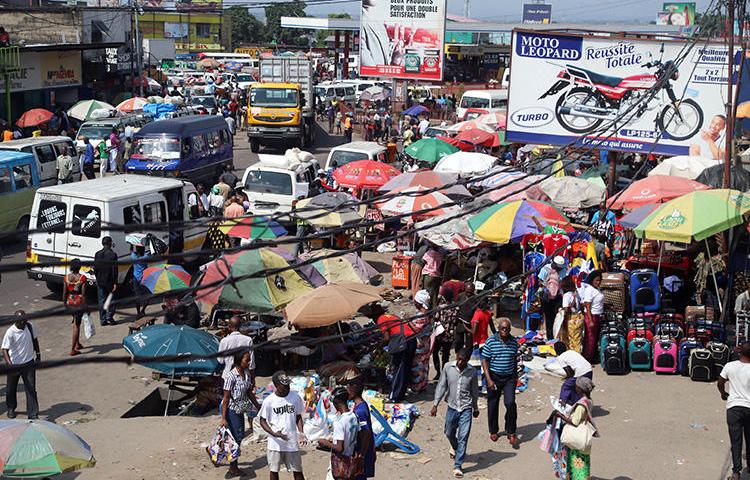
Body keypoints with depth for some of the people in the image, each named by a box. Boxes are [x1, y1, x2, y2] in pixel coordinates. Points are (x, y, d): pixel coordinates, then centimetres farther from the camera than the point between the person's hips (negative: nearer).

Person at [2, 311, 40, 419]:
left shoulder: (29, 326, -4)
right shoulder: (10, 332, -19)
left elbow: (34, 339, 13)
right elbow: (5, 349, -22)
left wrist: (38, 354, 16)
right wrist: (9, 364, -35)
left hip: (28, 363, 3)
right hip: (14, 365, -3)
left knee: (31, 389, -1)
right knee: (11, 388, 16)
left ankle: (33, 414, 1)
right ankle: (11, 409, 40)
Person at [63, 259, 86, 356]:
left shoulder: (66, 278, -3)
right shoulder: (82, 278, -15)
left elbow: (64, 292, 3)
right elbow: (83, 294, -15)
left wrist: (64, 303, 16)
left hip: (70, 302, 4)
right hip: (79, 302, -4)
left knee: (75, 322, 24)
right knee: (77, 325, 2)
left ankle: (77, 344, 33)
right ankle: (72, 349, 1)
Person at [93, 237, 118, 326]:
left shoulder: (97, 254, 1)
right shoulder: (112, 254, -12)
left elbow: (95, 268, 6)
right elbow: (114, 270, -13)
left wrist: (97, 279, 16)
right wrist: (115, 282, -10)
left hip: (100, 282, 4)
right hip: (110, 281, -4)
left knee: (101, 300, 8)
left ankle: (102, 320, 9)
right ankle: (109, 316, 5)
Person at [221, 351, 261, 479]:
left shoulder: (247, 373, 1)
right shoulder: (231, 376, -22)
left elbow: (249, 393, 12)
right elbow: (226, 398, -19)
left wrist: (259, 407, 14)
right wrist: (223, 418, -18)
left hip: (240, 409, 8)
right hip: (231, 409, -8)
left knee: (240, 436, 13)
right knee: (237, 437, -2)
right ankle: (233, 468, 12)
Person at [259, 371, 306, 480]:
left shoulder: (295, 397, -4)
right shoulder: (269, 401, -10)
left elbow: (298, 417, 7)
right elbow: (262, 421, -3)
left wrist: (301, 433, -9)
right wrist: (274, 433, -19)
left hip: (292, 442, 1)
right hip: (275, 442, -1)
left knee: (297, 471, 7)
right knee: (274, 471, 11)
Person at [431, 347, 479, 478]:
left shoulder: (472, 372, -6)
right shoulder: (448, 367, -7)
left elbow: (474, 391, 7)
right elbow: (441, 386, -1)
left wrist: (475, 408, 17)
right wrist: (435, 405, -4)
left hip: (466, 409, -2)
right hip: (452, 407, 2)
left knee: (463, 437, -7)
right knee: (449, 433, 18)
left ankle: (457, 466, -2)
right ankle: (455, 448, 51)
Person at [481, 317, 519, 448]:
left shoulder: (514, 342, 1)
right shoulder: (491, 341, -9)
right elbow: (484, 361, -8)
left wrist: (516, 376, 15)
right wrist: (489, 380, -13)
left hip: (509, 378, 1)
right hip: (494, 377, -1)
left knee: (510, 403, -12)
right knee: (493, 405, 10)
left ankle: (511, 432, 2)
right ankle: (493, 431, 28)